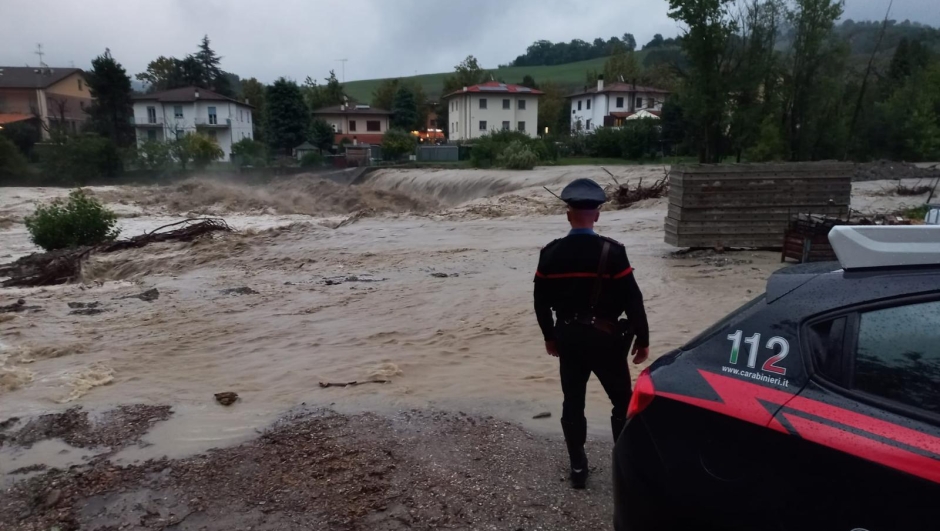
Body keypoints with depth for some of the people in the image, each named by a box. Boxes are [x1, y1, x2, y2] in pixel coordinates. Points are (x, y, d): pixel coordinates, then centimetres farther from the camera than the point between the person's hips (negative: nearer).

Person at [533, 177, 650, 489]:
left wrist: (550, 336, 16)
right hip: (604, 337, -3)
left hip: (568, 338, 3)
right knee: (623, 402, 13)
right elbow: (632, 299, -12)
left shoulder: (550, 253, -4)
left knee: (573, 403, 13)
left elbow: (541, 302, 3)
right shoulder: (611, 252, -14)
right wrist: (642, 339, -1)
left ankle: (578, 468, 22)